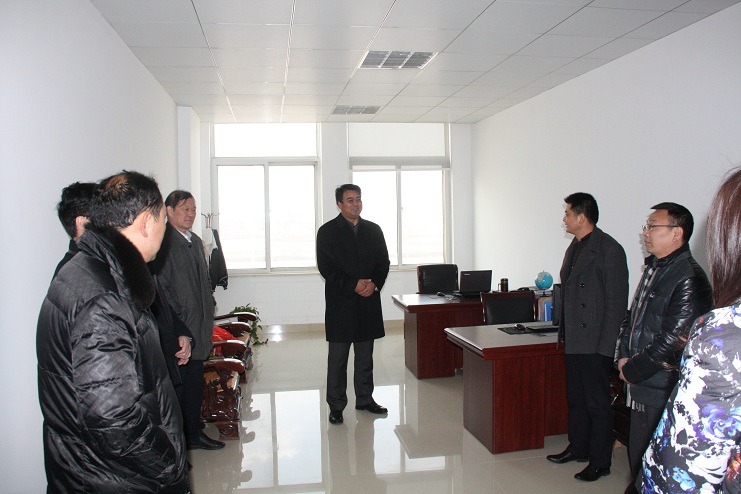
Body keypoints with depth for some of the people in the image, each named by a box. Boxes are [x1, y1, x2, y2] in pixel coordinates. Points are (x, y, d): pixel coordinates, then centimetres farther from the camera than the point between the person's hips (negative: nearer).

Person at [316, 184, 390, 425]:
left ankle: (365, 399, 25)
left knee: (365, 355, 13)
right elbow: (326, 267, -8)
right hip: (340, 303, -4)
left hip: (369, 301, 4)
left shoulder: (373, 230, 10)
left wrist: (374, 284, -9)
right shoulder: (327, 231, -2)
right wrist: (353, 285, -16)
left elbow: (384, 261, 9)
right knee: (338, 358, 3)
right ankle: (336, 405, 13)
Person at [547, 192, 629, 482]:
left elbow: (616, 302, -15)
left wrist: (606, 346, -17)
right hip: (574, 341, 8)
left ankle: (600, 462, 16)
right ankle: (578, 448, 33)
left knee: (597, 403, 3)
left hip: (595, 343, -8)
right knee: (576, 399, 18)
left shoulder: (609, 250, -13)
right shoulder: (574, 248, 12)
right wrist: (563, 331, 15)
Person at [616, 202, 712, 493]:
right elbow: (632, 316, 17)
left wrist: (632, 370, -12)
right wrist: (623, 357, 4)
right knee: (637, 457, 20)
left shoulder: (689, 278, -18)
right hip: (641, 385, 8)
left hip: (662, 390, -8)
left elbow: (672, 339, -21)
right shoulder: (653, 268, 11)